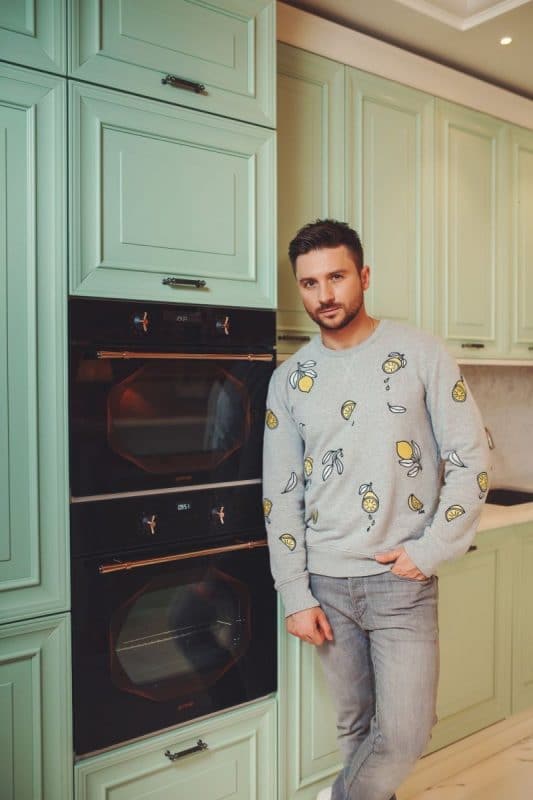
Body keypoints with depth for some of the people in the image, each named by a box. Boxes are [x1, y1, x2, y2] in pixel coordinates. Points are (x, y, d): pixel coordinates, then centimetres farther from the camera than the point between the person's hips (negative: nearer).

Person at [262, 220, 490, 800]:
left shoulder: (419, 354, -5)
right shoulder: (290, 378, 2)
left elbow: (470, 460, -4)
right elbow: (281, 494, 3)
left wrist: (429, 551, -11)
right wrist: (295, 596, -1)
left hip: (404, 582, -2)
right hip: (326, 583, 2)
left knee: (404, 737, -1)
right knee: (355, 725, 15)